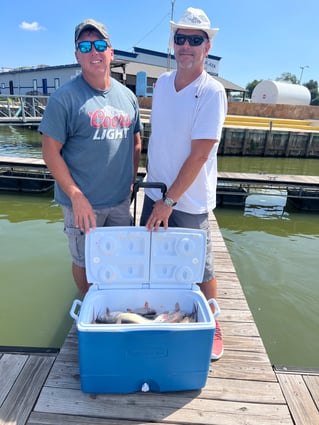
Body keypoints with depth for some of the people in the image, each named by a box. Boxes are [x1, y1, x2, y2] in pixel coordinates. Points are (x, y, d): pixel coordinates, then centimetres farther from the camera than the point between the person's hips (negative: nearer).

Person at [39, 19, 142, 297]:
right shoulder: (65, 97, -10)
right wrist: (77, 196, -17)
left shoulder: (127, 96, 7)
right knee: (85, 262, 12)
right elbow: (51, 152, -11)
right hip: (84, 202, -5)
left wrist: (132, 180, 8)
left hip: (121, 200, 5)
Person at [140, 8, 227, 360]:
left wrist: (169, 201, -18)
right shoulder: (162, 82, 6)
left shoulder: (212, 92, -14)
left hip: (190, 201, -6)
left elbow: (198, 155, -19)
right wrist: (151, 183, 12)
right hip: (155, 192, 6)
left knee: (201, 269, 9)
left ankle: (213, 328, 34)